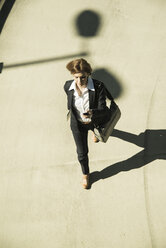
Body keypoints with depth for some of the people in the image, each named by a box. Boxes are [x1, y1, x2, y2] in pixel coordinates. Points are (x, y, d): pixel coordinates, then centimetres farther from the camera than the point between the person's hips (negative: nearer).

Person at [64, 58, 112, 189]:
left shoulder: (98, 86, -34)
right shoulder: (68, 86, -23)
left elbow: (103, 110, -34)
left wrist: (92, 113, -56)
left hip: (95, 121, 0)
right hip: (78, 124, 1)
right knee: (82, 153, 9)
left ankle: (95, 131, 78)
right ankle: (86, 174, 40)